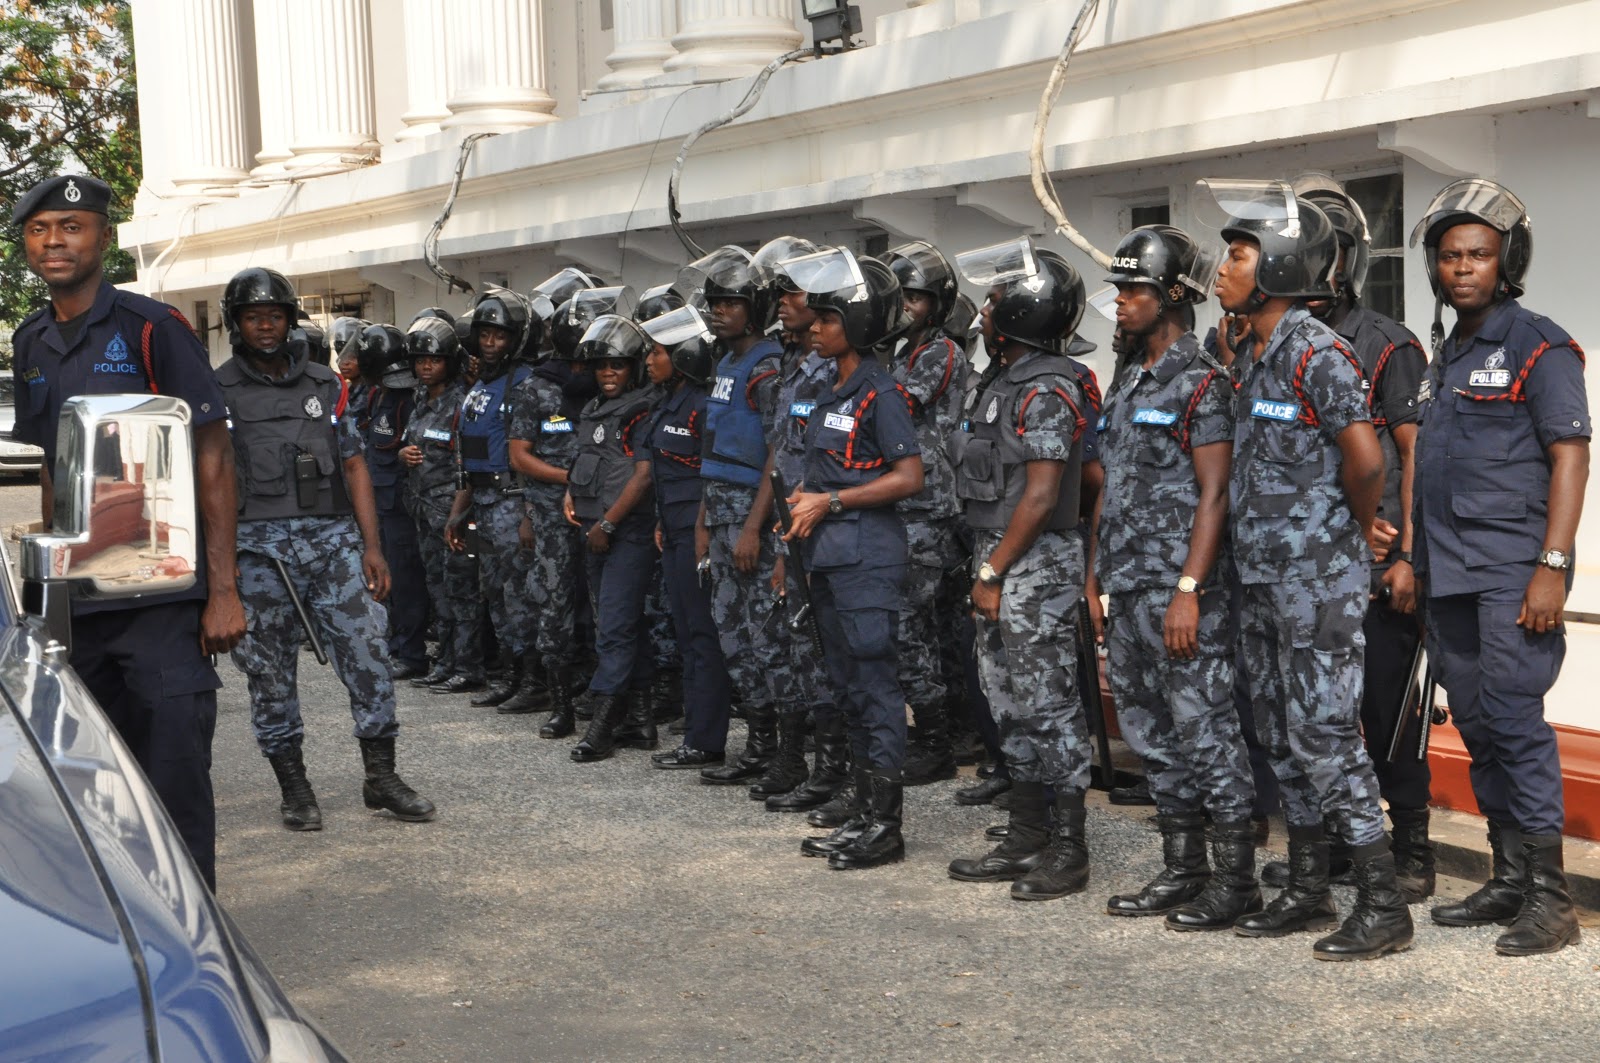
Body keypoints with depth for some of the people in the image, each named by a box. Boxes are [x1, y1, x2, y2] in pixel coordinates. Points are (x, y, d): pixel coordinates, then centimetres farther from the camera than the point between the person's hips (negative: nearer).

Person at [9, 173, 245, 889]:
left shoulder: (152, 328, -4)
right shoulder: (29, 343, 13)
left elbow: (213, 460, -6)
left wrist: (223, 589, -11)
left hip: (163, 601, -5)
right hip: (74, 603, 6)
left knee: (174, 780, -5)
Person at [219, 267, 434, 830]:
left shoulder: (324, 384, 12)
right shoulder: (218, 392, 5)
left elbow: (354, 465, 11)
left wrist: (371, 547, 4)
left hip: (332, 536, 2)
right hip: (257, 546, -2)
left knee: (367, 652, -3)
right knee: (270, 671, 4)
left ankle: (382, 778, 8)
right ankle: (294, 788, 15)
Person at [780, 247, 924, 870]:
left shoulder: (880, 392, -11)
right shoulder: (832, 392, 16)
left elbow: (908, 477, -17)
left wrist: (830, 501, -15)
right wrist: (804, 500, 7)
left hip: (867, 555, -10)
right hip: (828, 555, 10)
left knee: (876, 686, -5)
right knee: (847, 686, 13)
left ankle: (887, 826, 1)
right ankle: (866, 814, 21)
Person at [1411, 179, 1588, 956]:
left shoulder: (1539, 347, -5)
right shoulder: (1446, 354, 18)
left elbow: (1570, 457, -11)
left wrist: (1553, 565, -19)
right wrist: (1415, 558, 15)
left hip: (1512, 571, -8)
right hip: (1448, 574, 8)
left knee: (1514, 723, -11)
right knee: (1478, 729, 10)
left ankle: (1549, 899, -5)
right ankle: (1509, 881, 19)